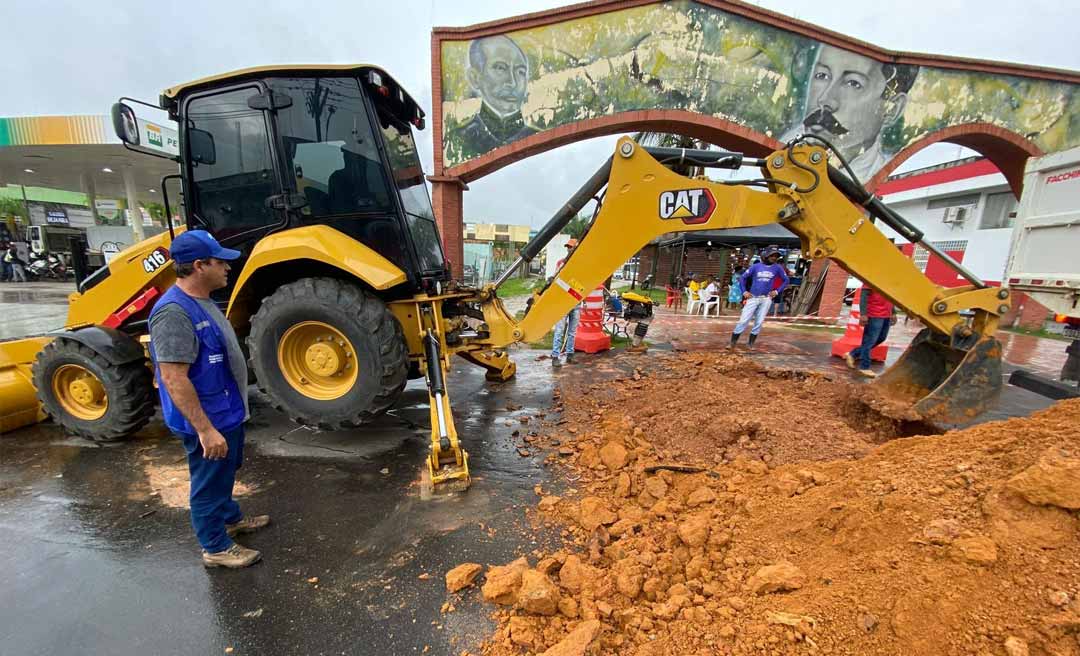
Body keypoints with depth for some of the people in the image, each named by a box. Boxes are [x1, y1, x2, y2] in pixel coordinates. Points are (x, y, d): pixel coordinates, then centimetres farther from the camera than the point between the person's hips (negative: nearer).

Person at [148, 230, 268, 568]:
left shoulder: (201, 301, 5)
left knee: (225, 473, 26)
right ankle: (216, 548, 28)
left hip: (227, 411, 9)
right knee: (209, 483, 9)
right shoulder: (174, 312, -26)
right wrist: (205, 429, -27)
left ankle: (231, 518, 47)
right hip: (208, 419, -9)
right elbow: (174, 380, -28)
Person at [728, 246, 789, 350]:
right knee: (743, 320, -6)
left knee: (759, 323, 3)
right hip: (753, 298, -1)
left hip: (766, 299, 1)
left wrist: (777, 291, 4)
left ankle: (751, 344, 13)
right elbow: (743, 277, 5)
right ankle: (733, 342, -1)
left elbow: (786, 280, 14)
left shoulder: (777, 267, 4)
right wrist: (744, 292, -2)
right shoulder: (756, 266, 1)